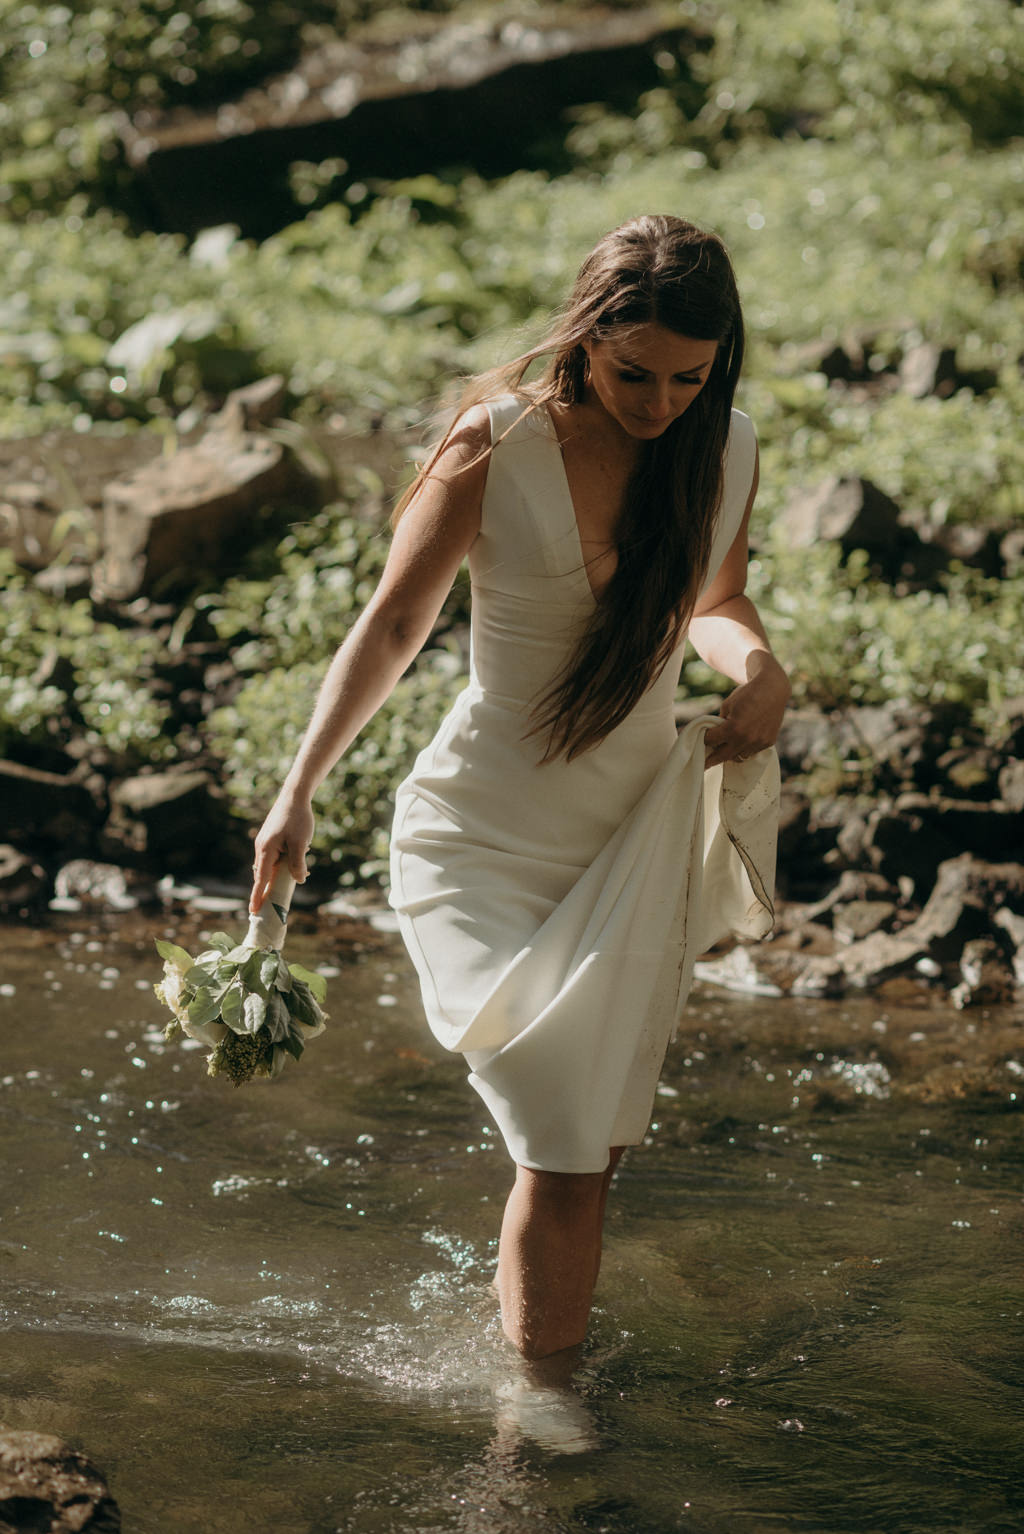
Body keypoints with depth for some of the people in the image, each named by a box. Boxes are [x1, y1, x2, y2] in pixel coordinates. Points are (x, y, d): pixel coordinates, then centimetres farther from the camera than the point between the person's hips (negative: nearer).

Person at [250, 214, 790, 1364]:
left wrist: (758, 666, -7)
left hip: (640, 833, 4)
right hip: (489, 832, -4)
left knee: (596, 1146, 11)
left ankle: (541, 1344, 32)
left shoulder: (727, 451, -3)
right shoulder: (497, 449, -17)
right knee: (561, 1150, -10)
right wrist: (299, 791, -15)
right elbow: (393, 624, -10)